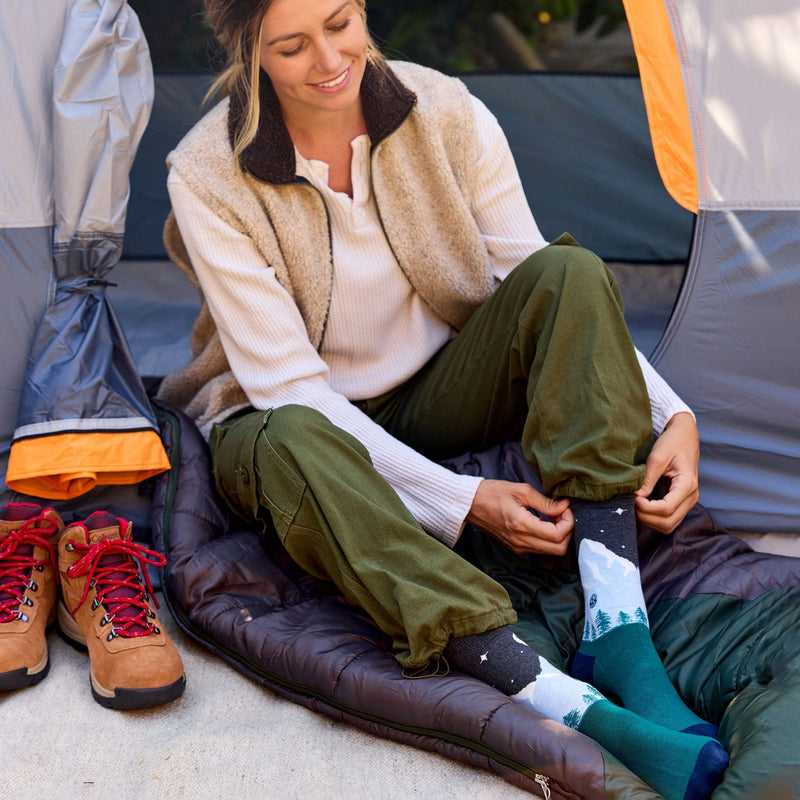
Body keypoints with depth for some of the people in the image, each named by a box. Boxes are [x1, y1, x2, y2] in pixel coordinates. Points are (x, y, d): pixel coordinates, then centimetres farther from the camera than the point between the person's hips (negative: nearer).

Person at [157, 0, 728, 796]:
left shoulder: (447, 116, -12)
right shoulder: (209, 178, -20)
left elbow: (546, 289, -8)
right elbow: (288, 386, -22)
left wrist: (673, 415, -23)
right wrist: (458, 500, -29)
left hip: (435, 402, 3)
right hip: (307, 426, -3)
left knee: (568, 272, -24)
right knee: (296, 447, -41)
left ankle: (617, 630, -35)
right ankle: (568, 705, -51)